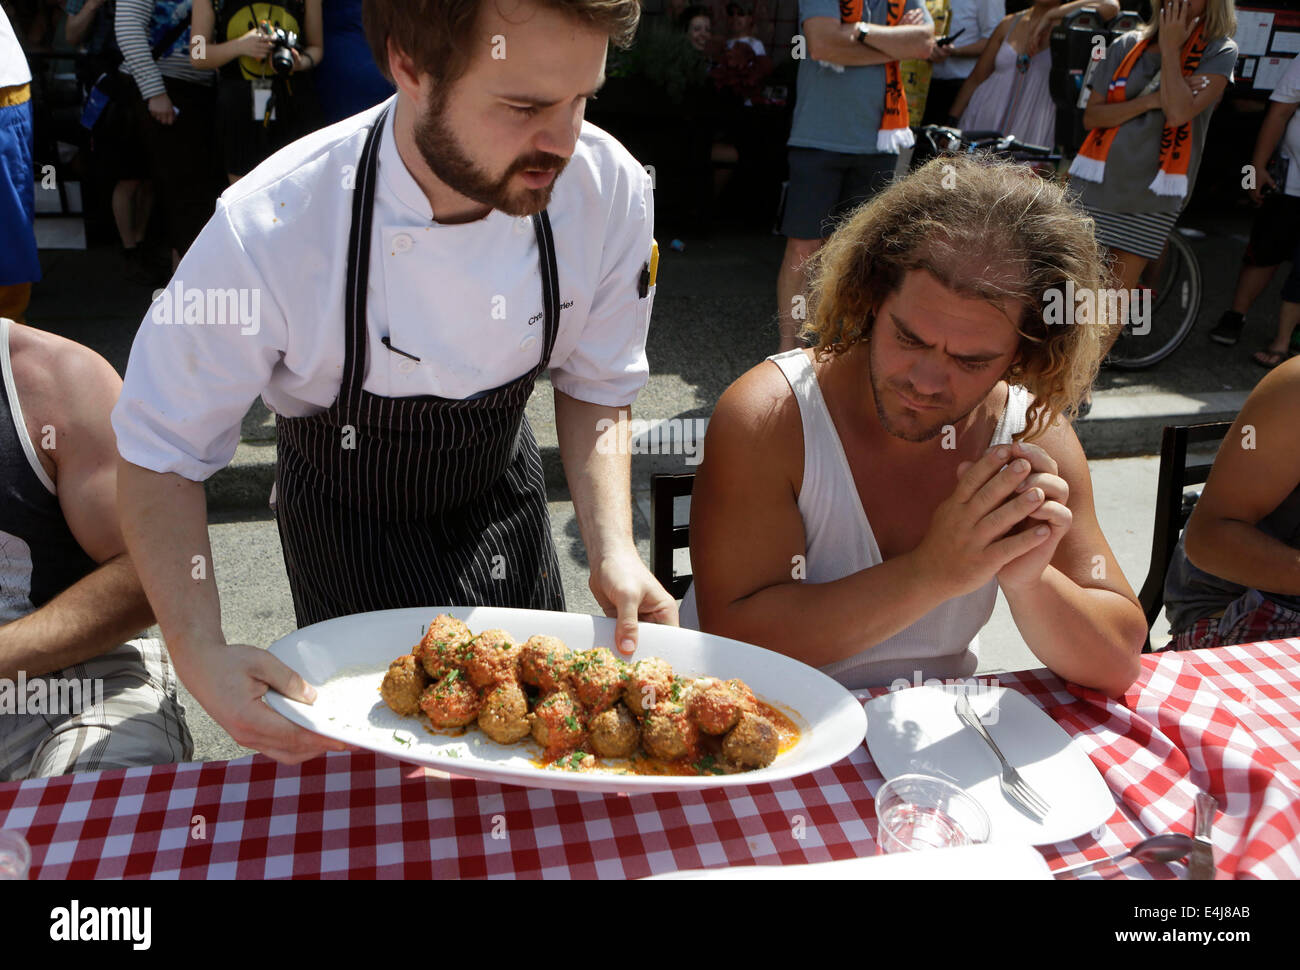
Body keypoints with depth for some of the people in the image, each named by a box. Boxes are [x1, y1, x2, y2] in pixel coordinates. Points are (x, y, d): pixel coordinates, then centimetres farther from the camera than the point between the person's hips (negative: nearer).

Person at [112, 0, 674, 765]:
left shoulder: (611, 191, -26)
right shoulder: (268, 231, -36)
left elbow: (596, 387, -10)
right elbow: (161, 454, -22)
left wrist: (614, 549, -24)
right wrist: (201, 655, -34)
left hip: (502, 484, 3)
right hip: (349, 511, -3)